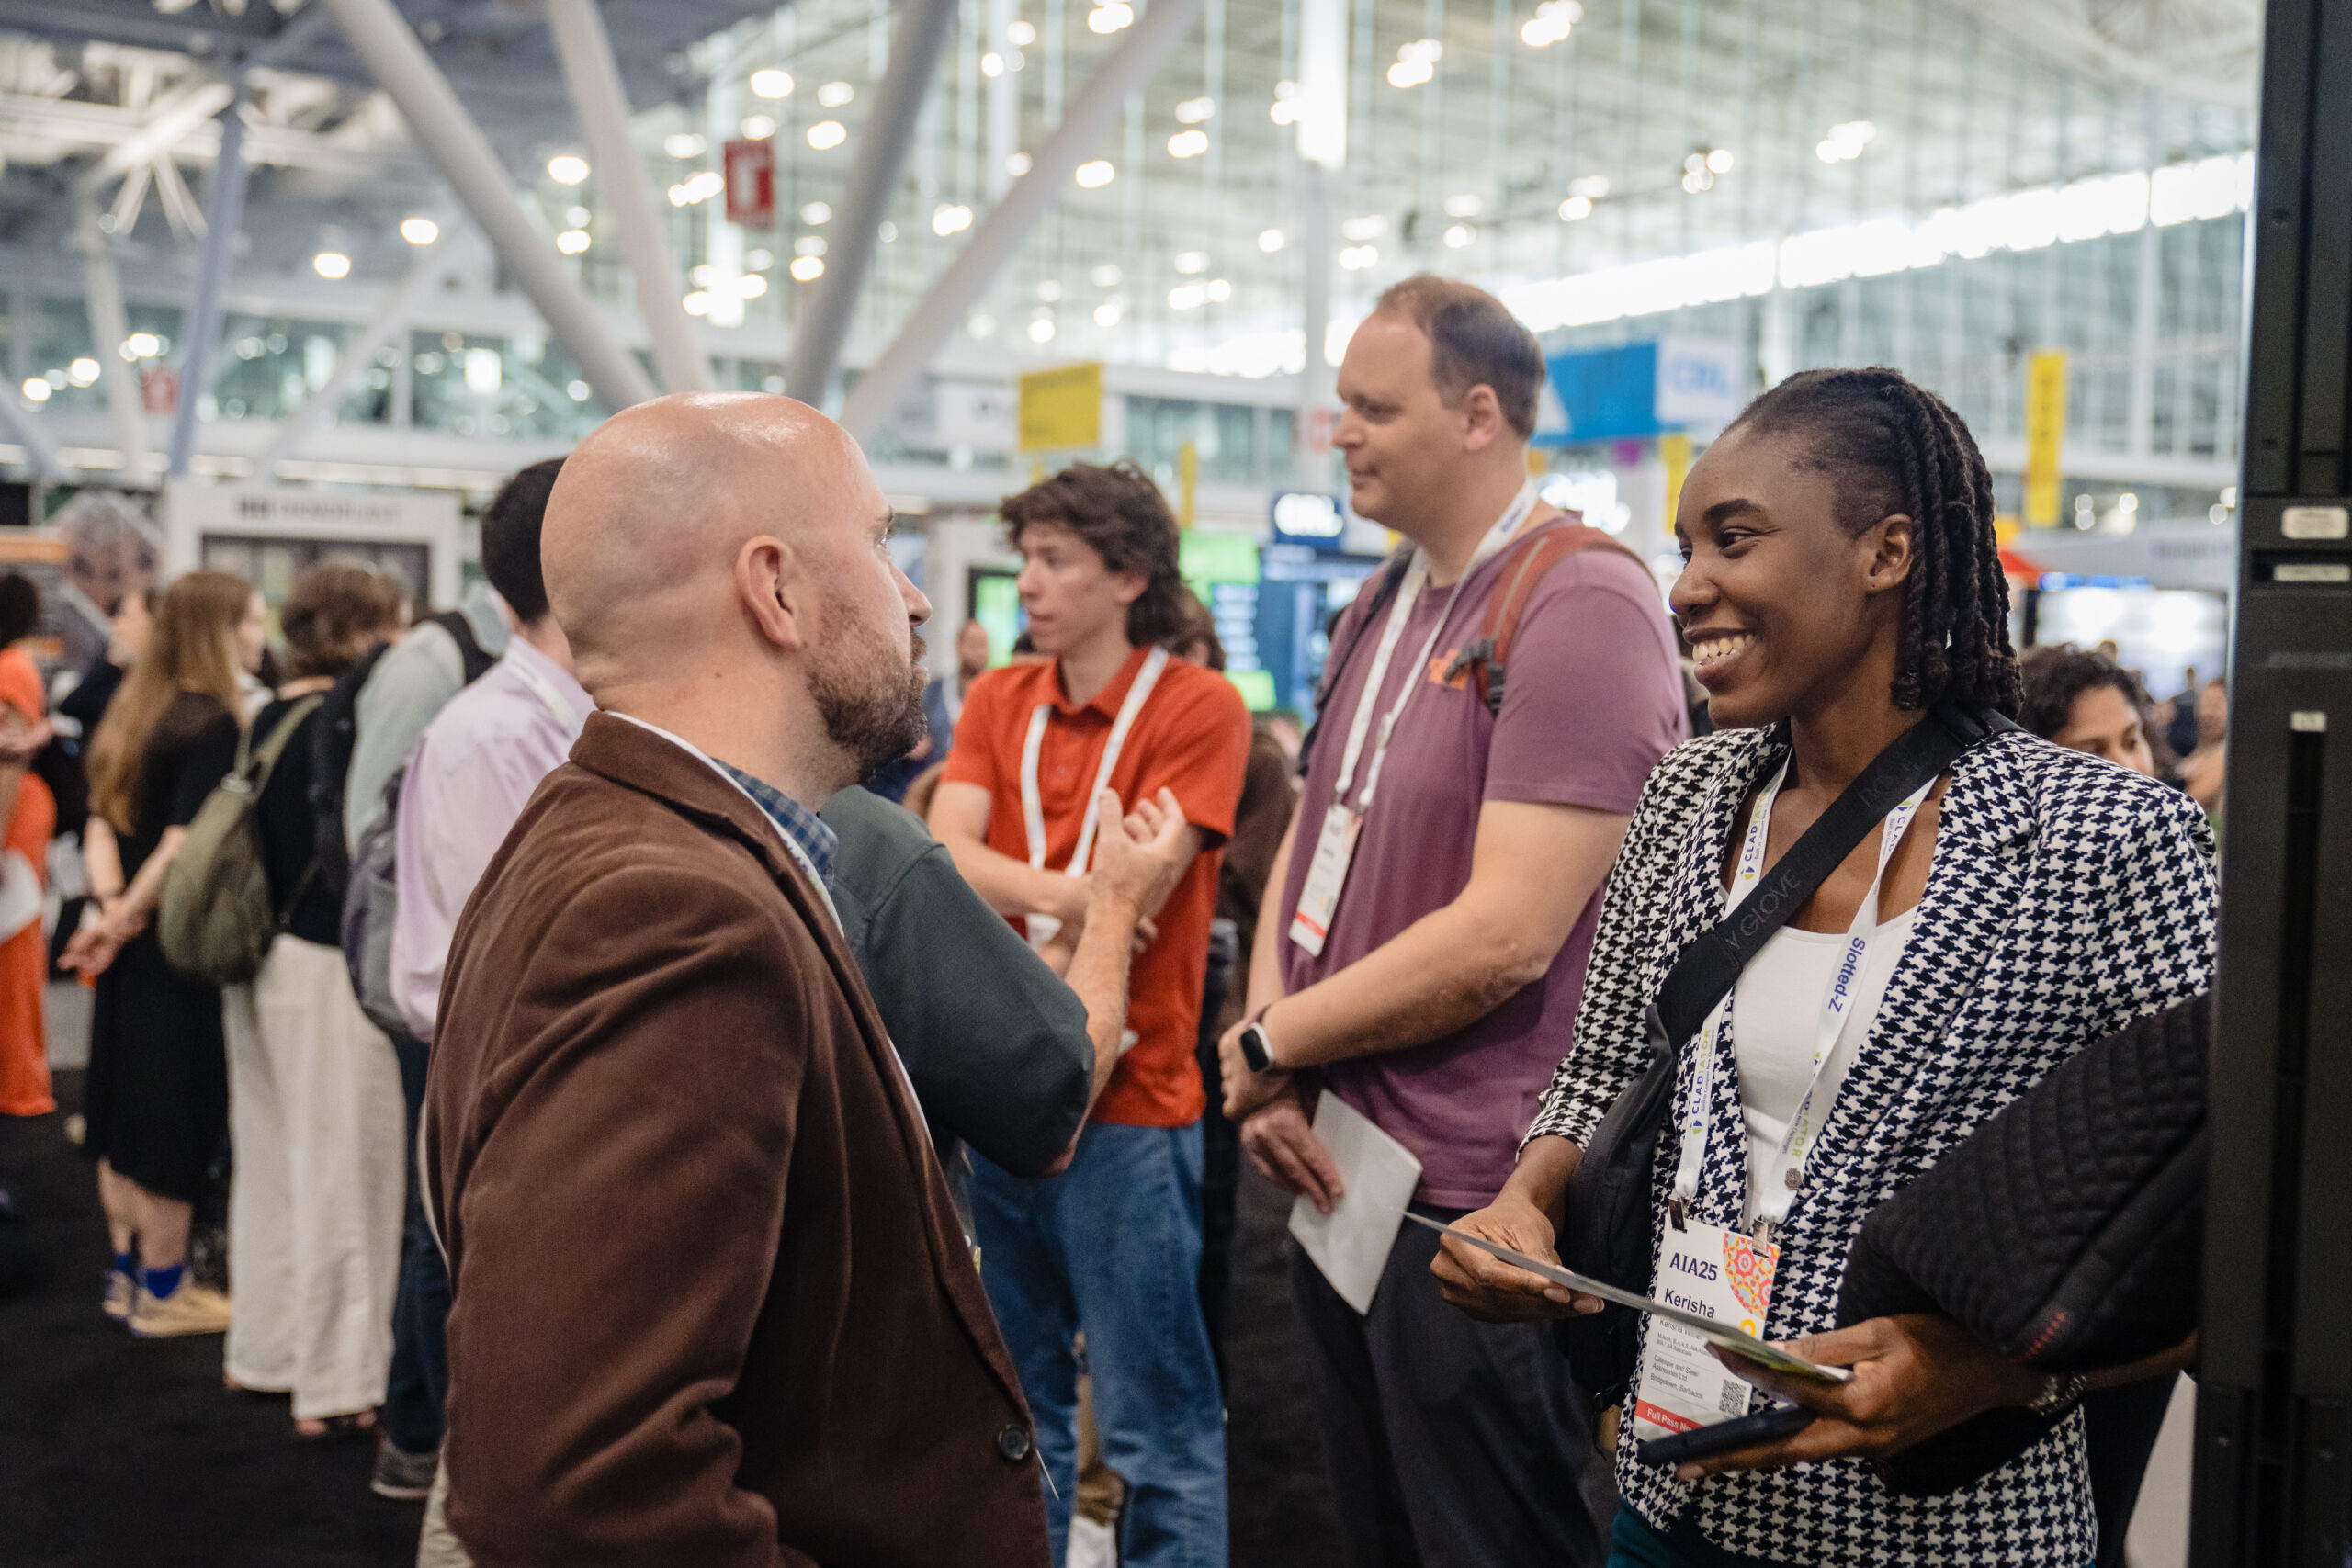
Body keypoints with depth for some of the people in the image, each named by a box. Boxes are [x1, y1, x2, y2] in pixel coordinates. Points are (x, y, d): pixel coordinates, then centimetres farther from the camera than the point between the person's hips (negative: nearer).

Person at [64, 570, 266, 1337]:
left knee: (125, 1102, 16)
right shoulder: (215, 725, -17)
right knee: (178, 1112, 2)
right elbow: (183, 844, -23)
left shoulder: (134, 713, 10)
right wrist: (125, 919, -12)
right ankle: (162, 1290, 12)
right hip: (181, 951, -9)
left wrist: (109, 904, -5)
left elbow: (101, 821, 5)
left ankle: (128, 1272, 28)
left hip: (131, 946, 9)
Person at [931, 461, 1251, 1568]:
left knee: (1155, 1428, 4)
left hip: (1127, 1105, -5)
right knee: (1019, 1404, 18)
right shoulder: (1000, 700, 8)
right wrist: (1076, 897, -20)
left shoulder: (1198, 707, -9)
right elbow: (946, 855, -6)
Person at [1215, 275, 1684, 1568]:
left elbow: (1504, 936, -24)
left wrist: (1271, 1044, -12)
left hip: (1474, 1203, -8)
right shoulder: (1380, 614, 11)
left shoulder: (1581, 608, -17)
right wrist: (1271, 1079, -2)